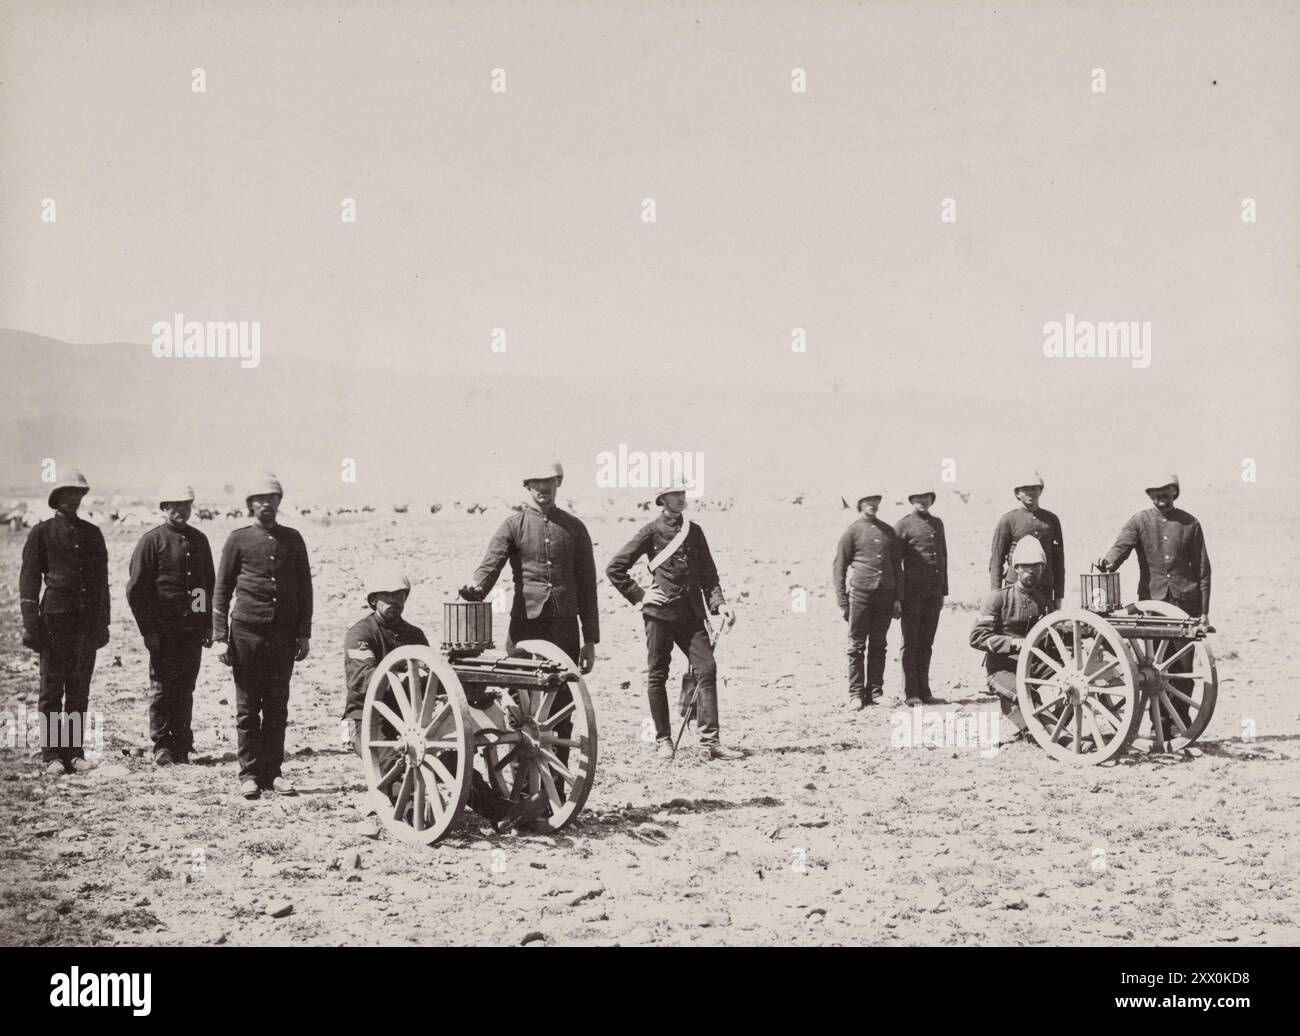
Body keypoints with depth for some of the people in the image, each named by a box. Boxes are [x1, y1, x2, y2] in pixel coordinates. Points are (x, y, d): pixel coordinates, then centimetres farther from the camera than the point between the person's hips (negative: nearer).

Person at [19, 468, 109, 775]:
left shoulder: (92, 533, 13)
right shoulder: (42, 532, 1)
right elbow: (28, 579, -1)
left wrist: (102, 623, 12)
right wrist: (31, 624, -8)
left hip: (87, 620, 4)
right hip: (54, 619, -4)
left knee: (80, 690, 6)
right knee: (52, 690, -1)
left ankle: (75, 751, 11)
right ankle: (51, 756, 3)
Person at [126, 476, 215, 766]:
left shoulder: (198, 540, 12)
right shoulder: (152, 541, -4)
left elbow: (209, 584, 17)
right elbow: (136, 590, -6)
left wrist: (208, 625, 11)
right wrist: (148, 630, -10)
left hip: (193, 629, 4)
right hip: (163, 630, -4)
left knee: (185, 688, 8)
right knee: (163, 688, 0)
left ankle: (182, 747, 13)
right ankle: (162, 747, 7)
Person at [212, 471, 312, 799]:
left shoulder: (292, 539, 11)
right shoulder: (238, 540, 3)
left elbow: (304, 588, 13)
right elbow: (221, 590, 3)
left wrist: (304, 633, 7)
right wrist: (220, 637, -3)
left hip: (284, 635, 2)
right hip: (247, 633, -2)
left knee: (277, 707, 5)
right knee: (248, 707, 1)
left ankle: (272, 772, 10)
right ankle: (249, 774, 5)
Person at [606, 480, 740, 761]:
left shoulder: (694, 531, 12)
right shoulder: (652, 532, -1)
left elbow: (708, 573, 16)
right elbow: (615, 568, 1)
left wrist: (718, 603, 1)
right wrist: (639, 596, -2)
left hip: (691, 612, 3)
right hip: (661, 612, -3)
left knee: (706, 669, -7)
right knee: (657, 675, 2)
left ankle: (709, 741, -6)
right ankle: (663, 740, 13)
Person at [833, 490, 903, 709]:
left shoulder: (888, 532, 15)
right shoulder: (852, 531, 3)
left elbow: (897, 565, 19)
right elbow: (838, 568, 3)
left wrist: (898, 598, 11)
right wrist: (842, 603, -3)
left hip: (885, 595, 4)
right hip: (860, 592, -4)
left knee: (878, 645, 6)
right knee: (857, 646, -2)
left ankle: (874, 692, 10)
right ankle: (856, 694, 1)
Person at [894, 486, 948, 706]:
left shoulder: (937, 523, 15)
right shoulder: (903, 525, -2)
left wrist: (943, 591, 15)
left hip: (934, 593, 5)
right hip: (913, 592, -5)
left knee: (927, 643, 9)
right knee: (911, 643, 0)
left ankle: (924, 689, 14)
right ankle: (911, 693, 1)